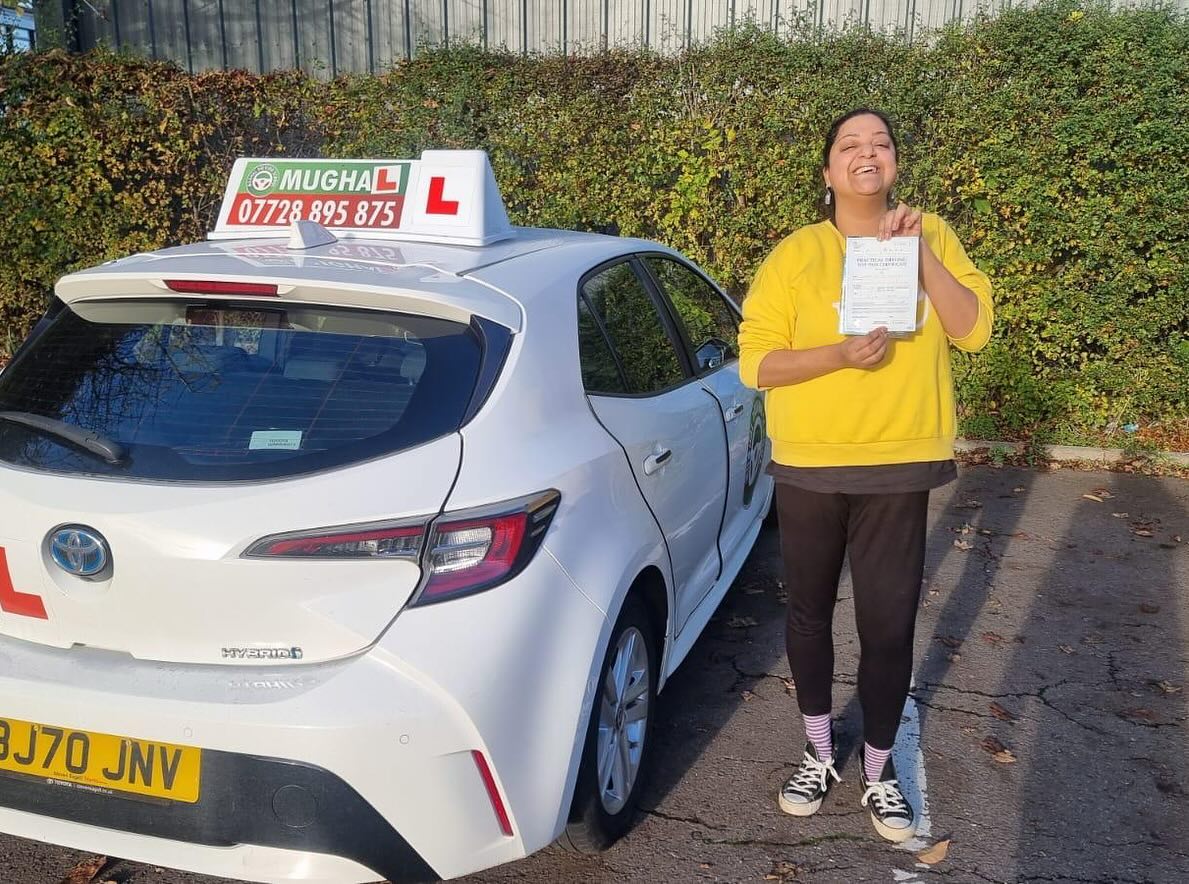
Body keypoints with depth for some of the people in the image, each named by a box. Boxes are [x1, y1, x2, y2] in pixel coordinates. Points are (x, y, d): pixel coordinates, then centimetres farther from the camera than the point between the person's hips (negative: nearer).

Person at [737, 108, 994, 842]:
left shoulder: (932, 235, 3)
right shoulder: (797, 253, -3)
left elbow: (974, 330, -6)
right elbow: (754, 362, -8)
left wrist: (921, 254, -17)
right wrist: (840, 354, -23)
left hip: (899, 468, 0)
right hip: (808, 467, 0)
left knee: (890, 625, 4)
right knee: (810, 614, 13)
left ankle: (879, 770, 26)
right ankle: (820, 752, 34)